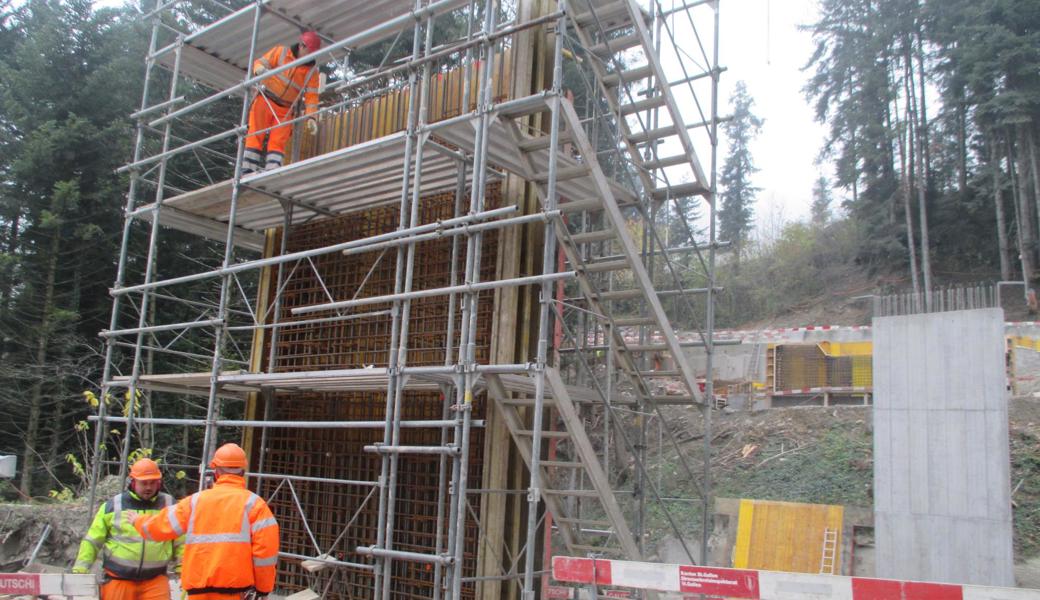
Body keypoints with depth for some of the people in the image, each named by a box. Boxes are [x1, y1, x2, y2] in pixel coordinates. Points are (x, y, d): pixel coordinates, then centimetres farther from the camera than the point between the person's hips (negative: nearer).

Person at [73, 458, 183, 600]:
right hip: (118, 579, 0)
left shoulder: (169, 506, 5)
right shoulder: (113, 506, 2)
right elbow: (92, 541, 7)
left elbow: (181, 542, 11)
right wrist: (79, 570, 2)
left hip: (155, 580, 0)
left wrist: (182, 571, 3)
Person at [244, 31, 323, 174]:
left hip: (286, 110, 1)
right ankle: (248, 169, -9)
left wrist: (310, 117, -16)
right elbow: (259, 63, 0)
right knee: (255, 135, -7)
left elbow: (312, 96, -2)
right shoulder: (281, 52, 0)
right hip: (265, 101, -1)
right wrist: (260, 70, -25)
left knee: (278, 141, -10)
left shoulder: (312, 72, 3)